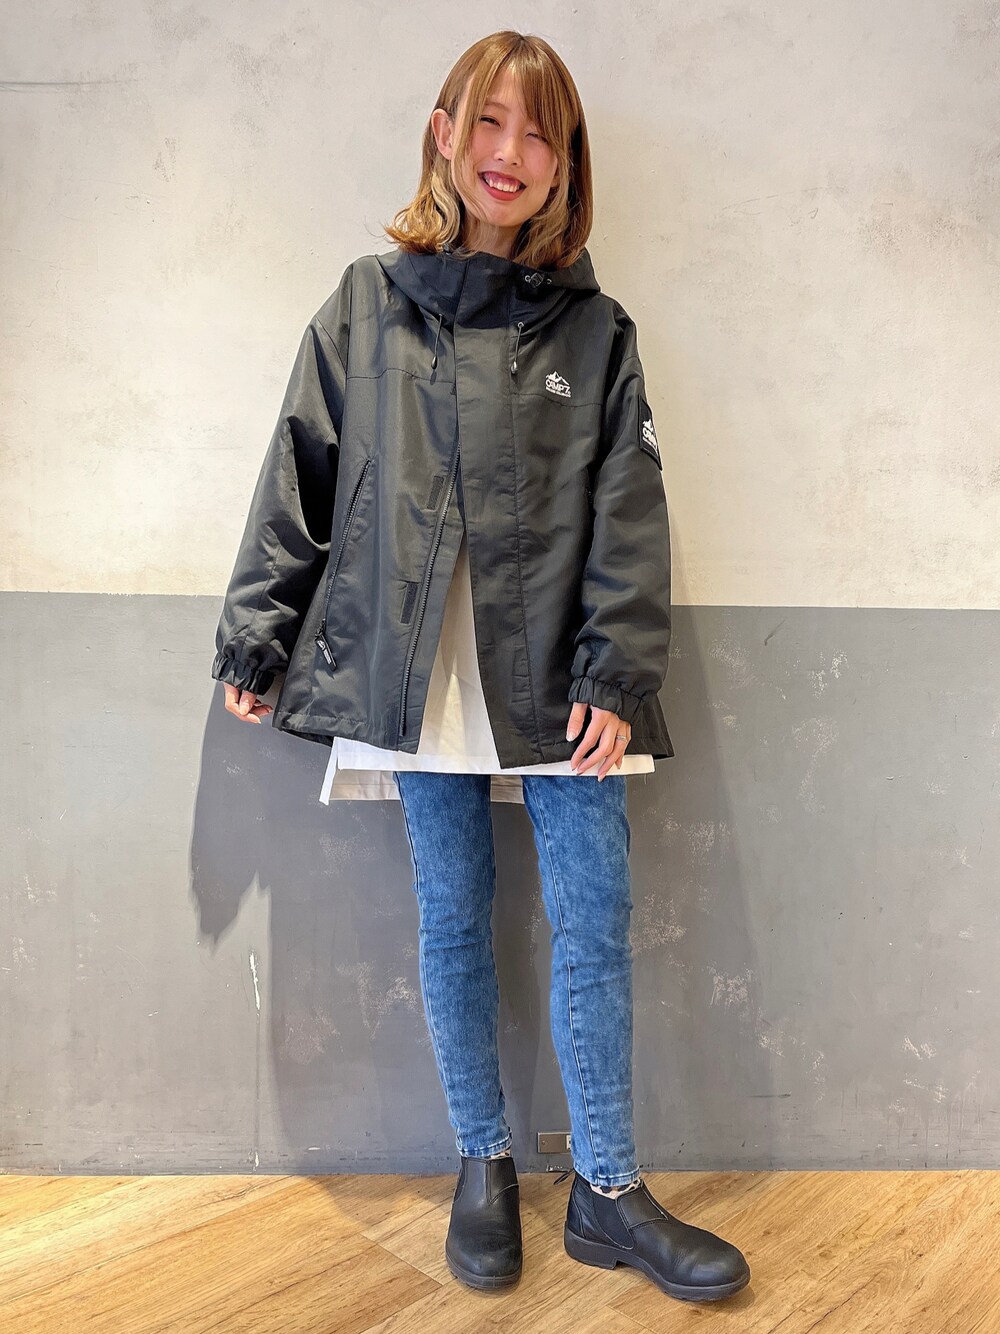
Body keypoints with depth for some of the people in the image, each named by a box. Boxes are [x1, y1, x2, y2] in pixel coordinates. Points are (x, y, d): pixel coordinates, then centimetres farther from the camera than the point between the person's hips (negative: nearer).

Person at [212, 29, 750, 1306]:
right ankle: (484, 1164, 30)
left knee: (594, 926, 2)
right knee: (452, 924, 9)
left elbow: (628, 517, 1)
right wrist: (253, 643, 6)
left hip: (557, 675, 0)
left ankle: (606, 1189, 22)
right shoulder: (366, 305, 9)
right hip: (417, 671, 1)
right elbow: (299, 482, 8)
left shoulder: (593, 329, 8)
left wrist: (615, 676, -9)